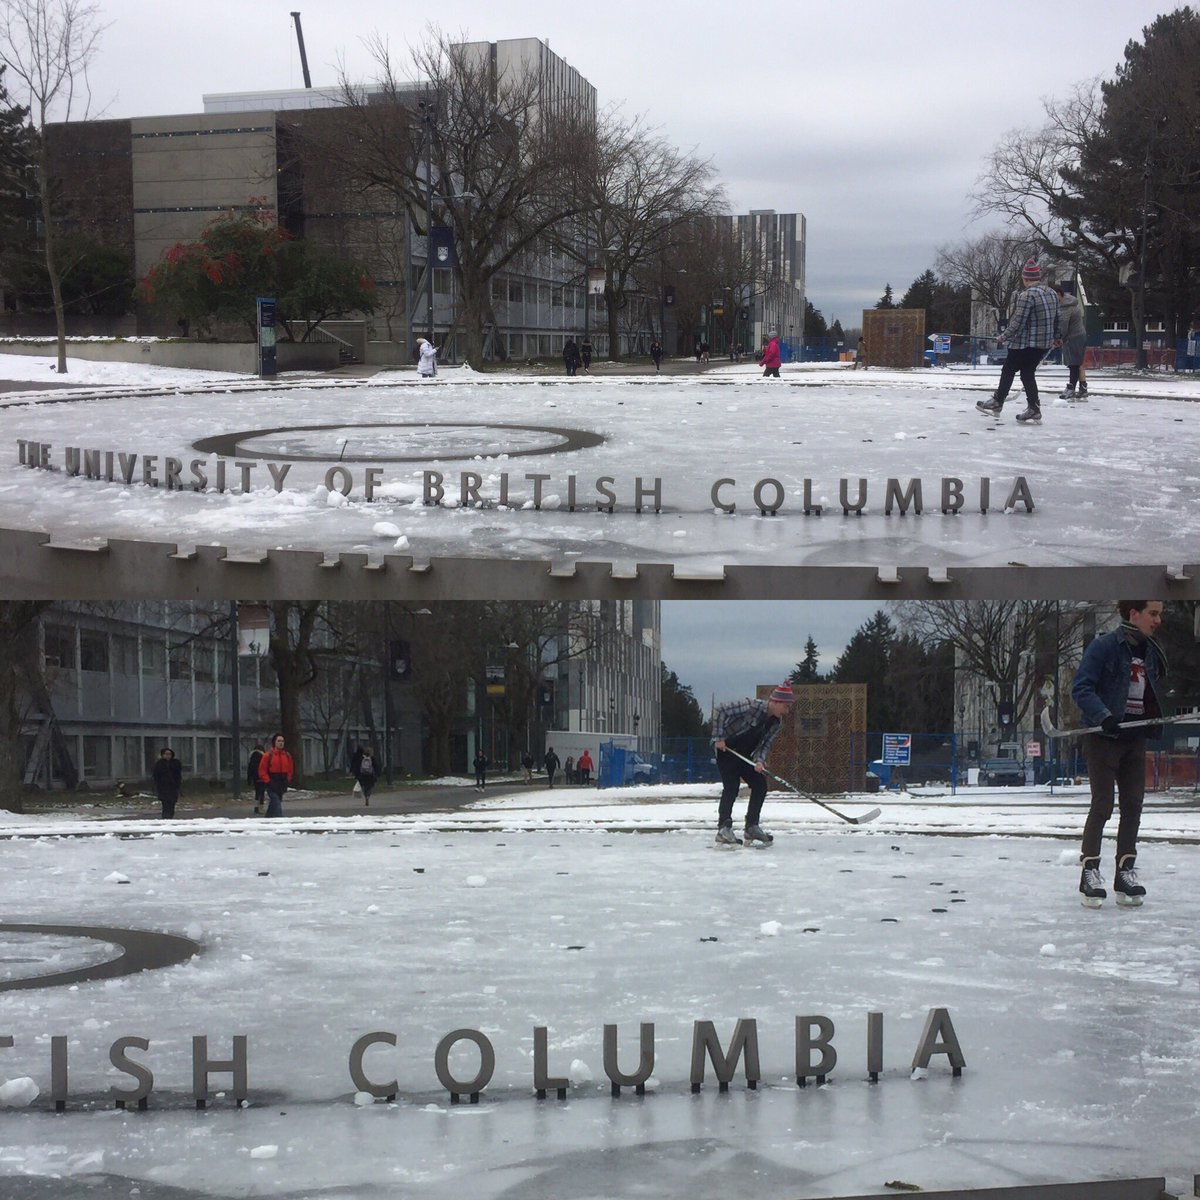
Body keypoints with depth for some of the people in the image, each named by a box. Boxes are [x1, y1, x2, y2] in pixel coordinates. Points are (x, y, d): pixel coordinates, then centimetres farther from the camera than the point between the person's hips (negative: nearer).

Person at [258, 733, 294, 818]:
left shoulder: (287, 756, 8)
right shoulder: (268, 755, -7)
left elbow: (290, 770, 19)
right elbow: (262, 771, -6)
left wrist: (287, 781, 8)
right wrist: (268, 781, -12)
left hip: (282, 786, 5)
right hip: (272, 786, -5)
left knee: (272, 806, 17)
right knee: (277, 808, -14)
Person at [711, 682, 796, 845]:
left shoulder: (777, 723, -4)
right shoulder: (752, 707, -27)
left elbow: (765, 744, -4)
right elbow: (721, 710, -26)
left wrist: (759, 761, -24)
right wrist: (718, 738, -26)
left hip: (744, 755, 8)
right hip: (725, 749, -8)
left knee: (760, 785, 2)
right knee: (732, 787, -19)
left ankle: (752, 827, 11)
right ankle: (723, 830, -18)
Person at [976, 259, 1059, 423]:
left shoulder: (1027, 295, -19)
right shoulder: (1051, 294, 8)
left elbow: (1018, 322, -19)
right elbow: (1056, 319, 17)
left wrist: (1003, 337, -7)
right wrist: (1054, 337, 31)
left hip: (1025, 343, -8)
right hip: (1045, 343, 8)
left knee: (1008, 370, 6)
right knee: (1027, 372, 13)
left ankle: (997, 403, 15)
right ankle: (1033, 408, 5)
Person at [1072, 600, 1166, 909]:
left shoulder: (1151, 652, 9)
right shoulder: (1104, 646, -12)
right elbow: (1081, 688, -16)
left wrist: (1155, 720, 10)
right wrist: (1104, 717, -26)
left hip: (1135, 738, 7)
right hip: (1104, 737, -7)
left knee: (1133, 805, 6)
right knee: (1103, 805, -5)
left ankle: (1126, 872, 14)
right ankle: (1089, 872, 3)